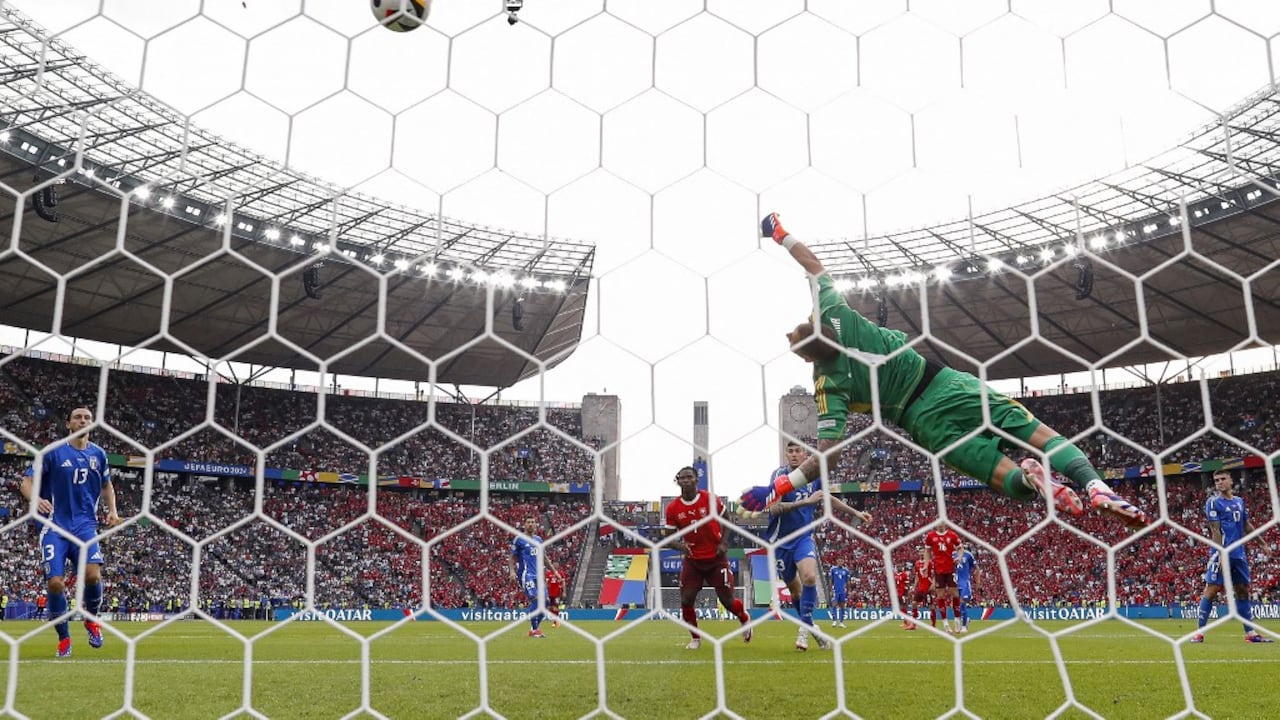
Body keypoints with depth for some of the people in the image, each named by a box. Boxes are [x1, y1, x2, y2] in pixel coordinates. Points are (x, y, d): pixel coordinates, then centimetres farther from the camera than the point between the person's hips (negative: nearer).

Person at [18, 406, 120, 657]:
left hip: (85, 525, 2)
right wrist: (36, 500, -23)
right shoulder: (53, 451, -1)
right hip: (55, 526, -1)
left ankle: (92, 619, 11)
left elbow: (106, 485, 24)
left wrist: (112, 510, 8)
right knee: (55, 583, -12)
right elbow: (27, 481, -1)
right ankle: (63, 638, 10)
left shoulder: (98, 454, 9)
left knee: (92, 575, -20)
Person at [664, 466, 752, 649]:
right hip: (692, 560, 2)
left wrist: (724, 542, -7)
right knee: (686, 600, -6)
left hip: (716, 558, -2)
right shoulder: (673, 508, -7)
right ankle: (696, 638, 16)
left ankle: (745, 619, 37)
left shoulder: (711, 499, -10)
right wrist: (680, 545, -22)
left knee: (727, 600, 3)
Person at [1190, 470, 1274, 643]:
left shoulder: (1239, 501, 14)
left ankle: (1250, 633, 14)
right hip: (1222, 554, -6)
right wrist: (1222, 554, -19)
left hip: (1239, 555, 6)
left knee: (1243, 591, 9)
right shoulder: (1213, 502, -5)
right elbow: (1215, 530, -11)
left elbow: (1246, 525, 22)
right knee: (1211, 590, -8)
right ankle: (1199, 631, -5)